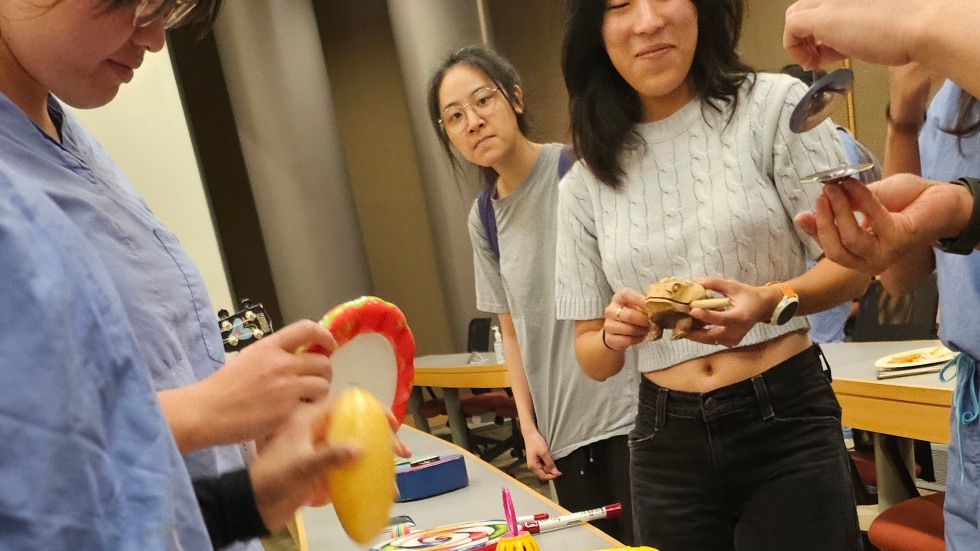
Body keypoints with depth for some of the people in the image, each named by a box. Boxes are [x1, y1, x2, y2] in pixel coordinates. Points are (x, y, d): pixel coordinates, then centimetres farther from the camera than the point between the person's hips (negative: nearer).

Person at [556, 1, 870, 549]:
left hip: (787, 424, -2)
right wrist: (615, 333, -17)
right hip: (668, 445, 3)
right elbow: (592, 358, 6)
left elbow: (852, 264, -5)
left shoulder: (775, 105, -6)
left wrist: (772, 302, -25)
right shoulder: (585, 185, 2)